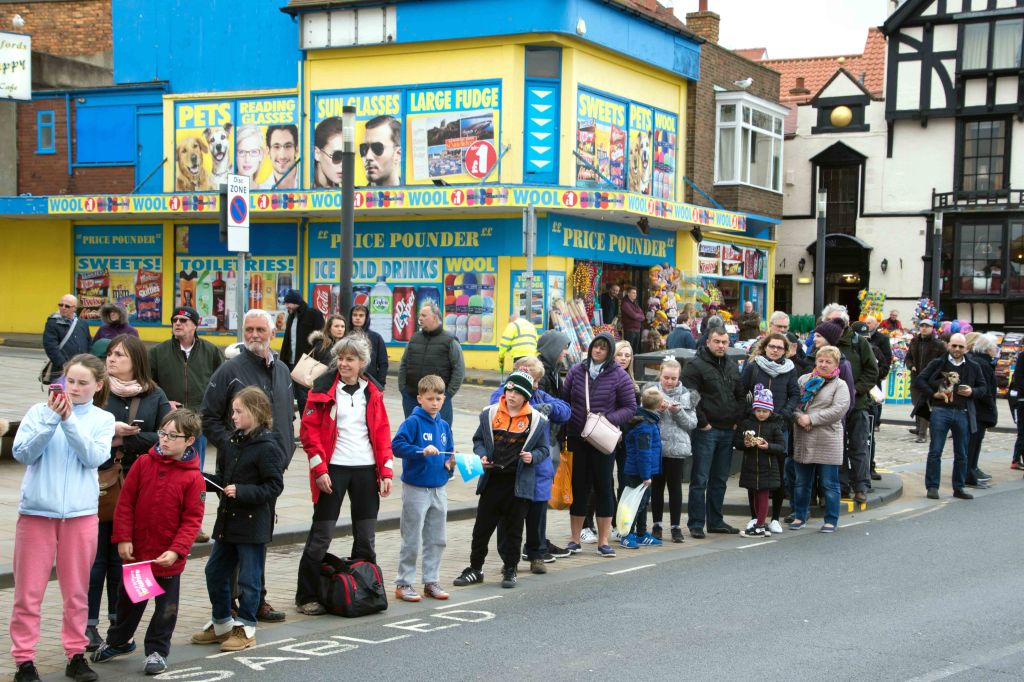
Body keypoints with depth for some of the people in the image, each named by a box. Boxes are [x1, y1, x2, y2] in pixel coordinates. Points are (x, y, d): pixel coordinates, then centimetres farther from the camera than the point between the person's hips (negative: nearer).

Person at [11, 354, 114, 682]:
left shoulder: (103, 419, 5)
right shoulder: (39, 411, 2)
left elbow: (94, 457, -9)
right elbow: (22, 453, -7)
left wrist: (69, 419, -16)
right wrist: (50, 419, -15)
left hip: (81, 512, 1)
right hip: (36, 510, -1)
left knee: (76, 591, 9)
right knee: (28, 591, 1)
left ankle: (76, 654, 20)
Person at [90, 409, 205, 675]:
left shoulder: (193, 477, -13)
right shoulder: (144, 463, -4)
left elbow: (192, 520, -11)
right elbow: (126, 502, -2)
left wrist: (176, 550, -19)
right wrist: (123, 538, -6)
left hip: (168, 556, -3)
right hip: (136, 550, 3)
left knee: (166, 605, 10)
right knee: (128, 599, 21)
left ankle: (157, 650, 26)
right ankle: (119, 641, 42)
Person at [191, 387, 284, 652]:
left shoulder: (267, 447, -14)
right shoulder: (234, 442, 10)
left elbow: (274, 486, -16)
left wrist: (242, 492, -24)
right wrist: (203, 480, 3)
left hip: (253, 524, -8)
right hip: (228, 520, 8)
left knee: (249, 578, 2)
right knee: (215, 572, 14)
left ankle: (245, 628, 14)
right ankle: (221, 623, 27)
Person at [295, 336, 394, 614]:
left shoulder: (372, 392, 9)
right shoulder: (324, 389, -2)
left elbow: (382, 432, 10)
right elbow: (309, 429, -5)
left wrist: (385, 471, 2)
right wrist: (319, 468, -12)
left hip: (366, 469, 4)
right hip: (333, 468, -4)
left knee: (366, 537, 8)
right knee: (321, 535, -2)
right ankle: (307, 597, 7)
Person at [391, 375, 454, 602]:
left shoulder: (444, 426, 10)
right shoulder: (413, 422, -10)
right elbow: (396, 445, -21)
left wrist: (450, 463, -2)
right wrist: (421, 451, -31)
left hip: (439, 489, 6)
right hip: (416, 488, -6)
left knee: (437, 540, 12)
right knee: (412, 541, 0)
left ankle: (432, 581, 23)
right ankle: (404, 583, 10)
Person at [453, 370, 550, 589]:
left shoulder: (537, 420, 0)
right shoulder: (489, 413, 4)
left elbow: (544, 449, 8)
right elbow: (478, 440, 13)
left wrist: (533, 457, -12)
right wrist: (482, 455, -5)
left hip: (519, 483, -1)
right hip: (492, 479, 2)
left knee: (513, 528, 6)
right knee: (482, 526, 6)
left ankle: (510, 569, 20)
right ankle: (475, 568, 18)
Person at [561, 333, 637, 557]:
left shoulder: (619, 376, -4)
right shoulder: (576, 371, 3)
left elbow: (630, 408, -2)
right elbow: (564, 399, 8)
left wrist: (608, 419, -16)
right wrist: (566, 421, -3)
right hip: (576, 438, 2)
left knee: (604, 487, 3)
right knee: (578, 487, 7)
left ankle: (603, 541, 11)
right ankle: (575, 540, 16)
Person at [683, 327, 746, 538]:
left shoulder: (731, 366, 16)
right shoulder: (695, 366, -7)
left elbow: (741, 396, 21)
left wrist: (737, 419, 9)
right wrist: (702, 422, -15)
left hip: (727, 430, 7)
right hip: (705, 431, -7)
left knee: (719, 480, 12)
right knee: (700, 480, -4)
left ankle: (715, 521, 20)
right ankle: (696, 524, 0)